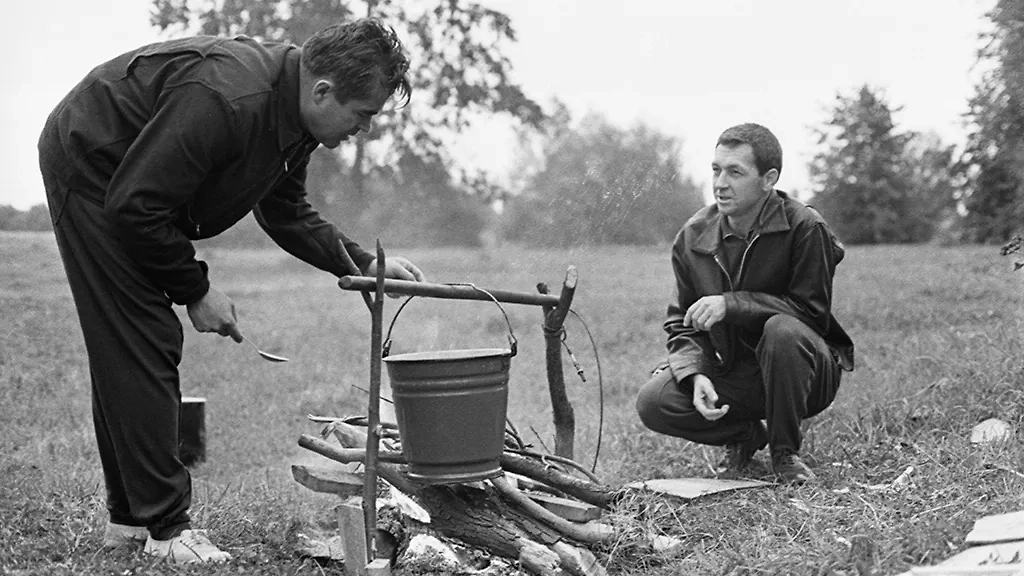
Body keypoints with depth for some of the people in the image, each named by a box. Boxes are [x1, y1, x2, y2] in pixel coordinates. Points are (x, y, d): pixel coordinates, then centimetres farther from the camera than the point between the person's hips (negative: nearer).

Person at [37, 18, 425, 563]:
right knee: (138, 348, -11)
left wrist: (363, 263, -2)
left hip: (136, 184, 10)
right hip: (88, 165, -10)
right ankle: (165, 527, -6)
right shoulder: (225, 99, -36)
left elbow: (285, 211, 9)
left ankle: (129, 516, 20)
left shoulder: (291, 110, -7)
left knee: (142, 348, 11)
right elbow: (133, 206, -31)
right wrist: (195, 289, -21)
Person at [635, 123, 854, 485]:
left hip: (808, 372, -3)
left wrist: (732, 304, -27)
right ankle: (745, 435, 9)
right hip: (729, 372, 4)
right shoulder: (693, 236, -2)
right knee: (652, 403, -20)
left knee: (782, 330, -37)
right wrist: (695, 375, -17)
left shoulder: (805, 228, -15)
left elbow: (813, 312, -17)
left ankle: (784, 451, -12)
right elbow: (682, 323, 4)